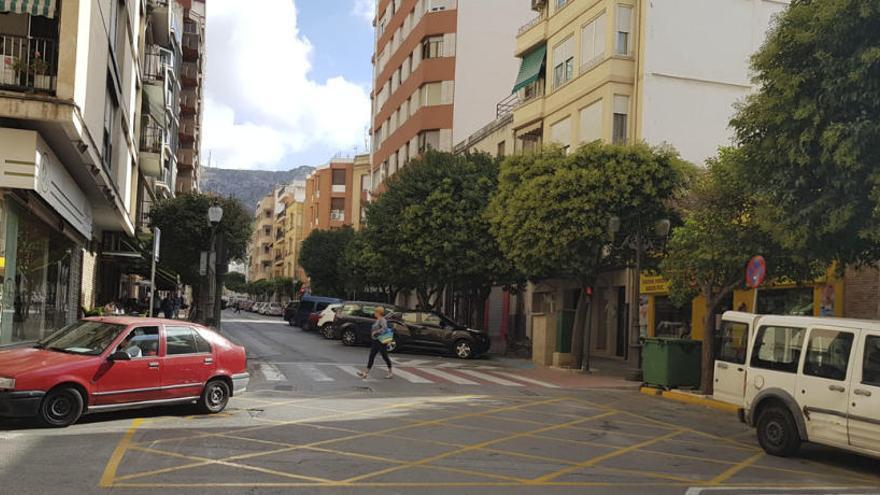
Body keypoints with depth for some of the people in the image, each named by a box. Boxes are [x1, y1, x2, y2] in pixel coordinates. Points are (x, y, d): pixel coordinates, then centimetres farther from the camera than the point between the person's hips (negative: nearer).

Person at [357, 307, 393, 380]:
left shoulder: (382, 320, -17)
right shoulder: (378, 320, 13)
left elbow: (384, 328, -33)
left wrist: (375, 332, -25)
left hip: (380, 342, -10)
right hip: (375, 341, 10)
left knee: (385, 357, 0)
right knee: (371, 357, 6)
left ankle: (390, 373, 12)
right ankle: (366, 373, 4)